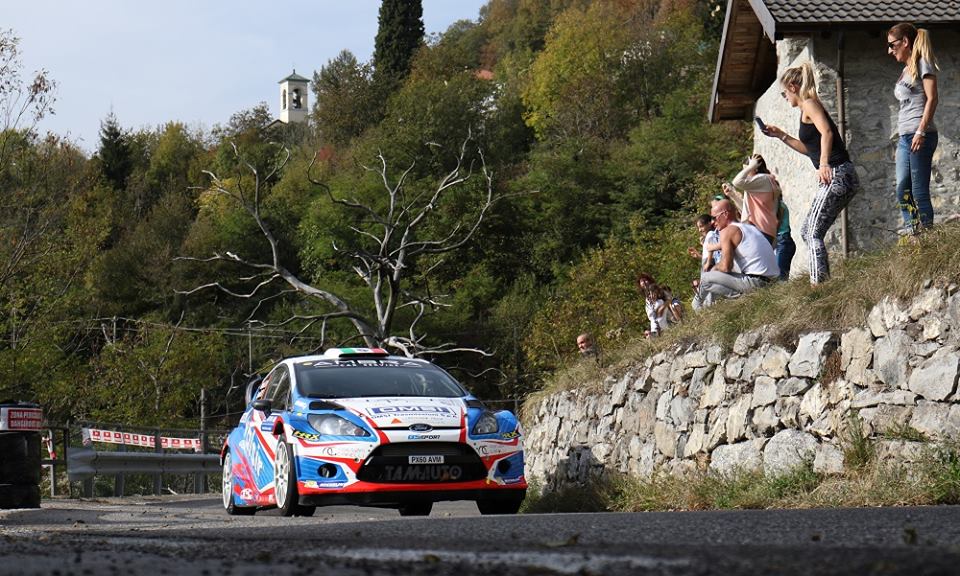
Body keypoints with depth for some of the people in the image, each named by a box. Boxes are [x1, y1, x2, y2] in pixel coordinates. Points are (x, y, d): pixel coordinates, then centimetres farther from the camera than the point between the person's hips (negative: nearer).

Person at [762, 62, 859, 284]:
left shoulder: (809, 104, -4)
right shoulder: (808, 108, 24)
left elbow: (826, 133, -22)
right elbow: (810, 148, 35)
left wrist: (824, 164, -33)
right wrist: (781, 136, 34)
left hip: (836, 175, -10)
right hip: (838, 177, 10)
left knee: (814, 232, -16)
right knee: (807, 231, 14)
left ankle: (818, 282, -23)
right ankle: (823, 280, 12)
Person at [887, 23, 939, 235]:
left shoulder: (922, 63, -3)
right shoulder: (906, 70, 21)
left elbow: (932, 98, -12)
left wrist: (921, 131, -19)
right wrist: (903, 138, 17)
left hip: (919, 136, -9)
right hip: (905, 137, 9)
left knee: (919, 191, -10)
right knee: (903, 192, 3)